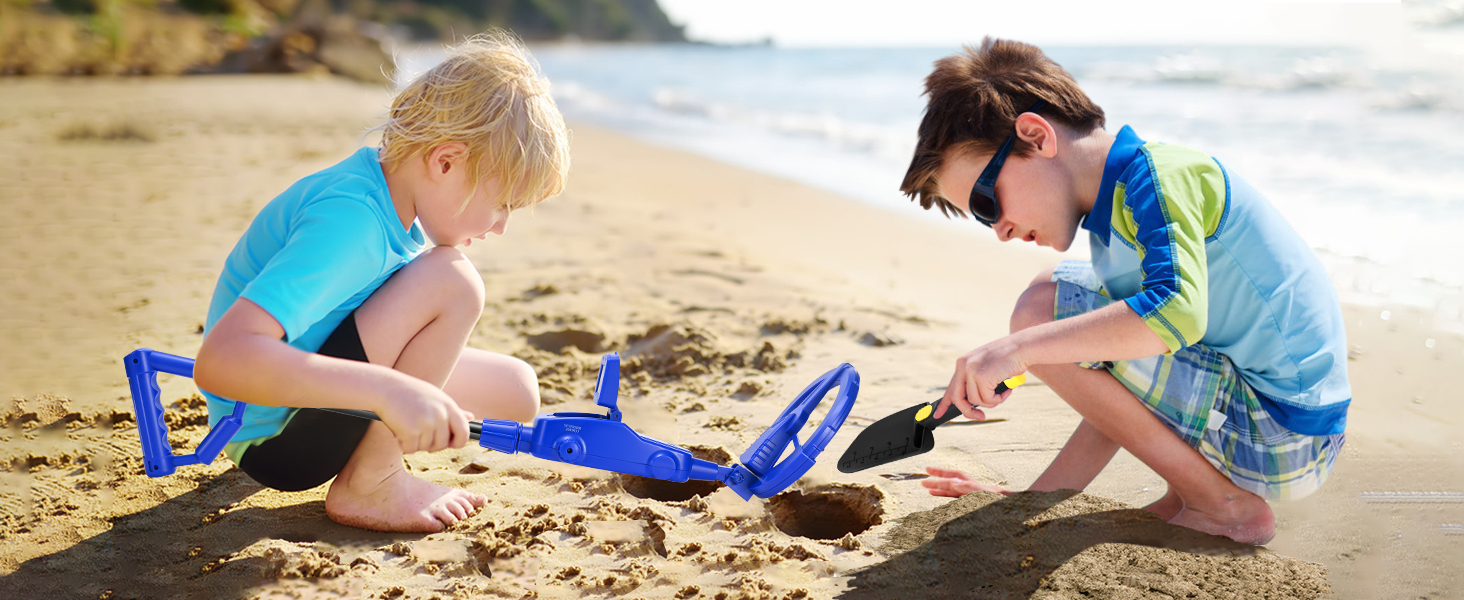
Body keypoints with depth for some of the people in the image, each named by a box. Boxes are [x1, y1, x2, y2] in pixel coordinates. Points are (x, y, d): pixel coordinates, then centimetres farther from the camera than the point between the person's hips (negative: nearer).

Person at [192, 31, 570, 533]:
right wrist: (389, 388, -46)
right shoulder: (350, 219, -30)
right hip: (274, 439, -9)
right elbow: (220, 360, -40)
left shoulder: (387, 189, -1)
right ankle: (368, 486, -12)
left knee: (518, 390, 4)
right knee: (452, 280, -26)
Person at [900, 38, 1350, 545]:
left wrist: (1020, 348, -32)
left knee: (1042, 310, -15)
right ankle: (1184, 501, 10)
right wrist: (1032, 501, 13)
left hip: (1280, 436, -10)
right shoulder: (1113, 209, 15)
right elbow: (1118, 403, 16)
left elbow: (1176, 311, -35)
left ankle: (1227, 508, -8)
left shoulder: (1159, 174, -14)